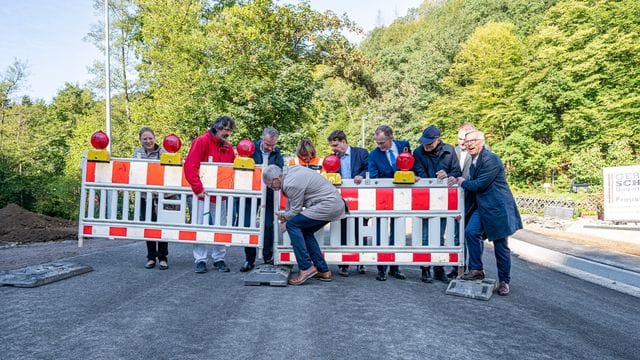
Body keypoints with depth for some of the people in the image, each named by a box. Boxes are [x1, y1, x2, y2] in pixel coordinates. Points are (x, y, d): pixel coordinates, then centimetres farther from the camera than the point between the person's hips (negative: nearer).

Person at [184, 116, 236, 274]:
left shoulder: (228, 147, 9)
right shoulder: (202, 141, -9)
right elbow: (190, 166, -17)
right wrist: (198, 188, -20)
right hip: (202, 193, -5)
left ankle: (219, 259, 19)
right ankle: (200, 260, 12)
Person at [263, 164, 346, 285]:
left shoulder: (291, 184, -19)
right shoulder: (289, 171, 10)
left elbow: (295, 210, -8)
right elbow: (291, 198, 26)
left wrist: (284, 218, 10)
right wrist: (285, 213, 31)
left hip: (328, 205, -11)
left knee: (292, 225, -12)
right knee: (304, 231, 15)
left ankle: (306, 268, -12)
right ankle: (323, 271, 16)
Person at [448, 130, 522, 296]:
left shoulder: (491, 159, -17)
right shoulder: (474, 161, 11)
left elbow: (480, 184, -21)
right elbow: (472, 187, 16)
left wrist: (462, 182, -4)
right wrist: (464, 210, 13)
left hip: (497, 208, -7)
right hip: (481, 207, 7)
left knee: (501, 245, 3)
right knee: (471, 232, -13)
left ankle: (504, 281, 17)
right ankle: (476, 269, 0)